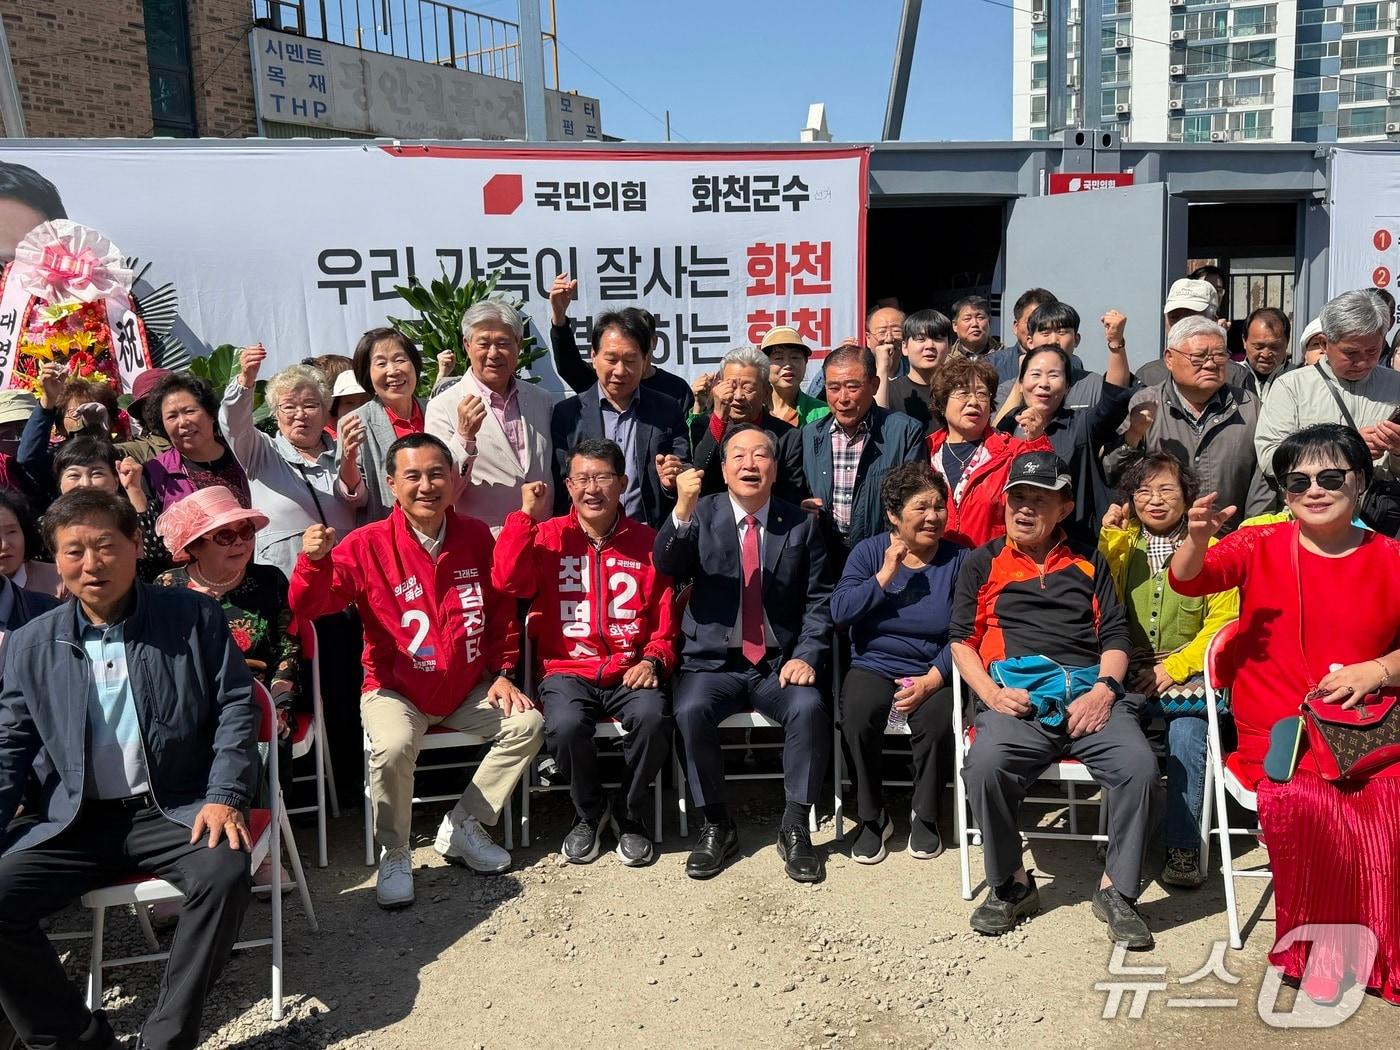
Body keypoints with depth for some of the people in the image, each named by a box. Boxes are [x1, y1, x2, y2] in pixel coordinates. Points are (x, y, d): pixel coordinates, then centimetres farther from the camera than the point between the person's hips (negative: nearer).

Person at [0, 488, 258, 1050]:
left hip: (177, 811, -3)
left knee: (226, 871, -31)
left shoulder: (195, 617, 1)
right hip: (74, 822, 3)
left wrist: (225, 796, -13)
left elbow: (236, 707, 0)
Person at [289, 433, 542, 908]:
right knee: (393, 746, -31)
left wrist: (503, 673, 2)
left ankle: (461, 828, 4)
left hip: (469, 688, 4)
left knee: (527, 724, -14)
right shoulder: (368, 544, -10)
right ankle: (394, 855, -4)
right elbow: (310, 606, -18)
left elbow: (502, 612, 9)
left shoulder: (476, 536, 1)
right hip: (396, 689, -3)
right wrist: (314, 560, -38)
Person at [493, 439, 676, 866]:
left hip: (630, 671, 0)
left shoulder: (646, 542, 8)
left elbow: (666, 618, 7)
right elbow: (506, 581, -10)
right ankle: (589, 813, 2)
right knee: (565, 725, -31)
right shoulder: (547, 535, 7)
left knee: (653, 717, -30)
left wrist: (654, 659, -10)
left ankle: (630, 814, -1)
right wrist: (526, 515, -8)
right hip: (568, 670, 0)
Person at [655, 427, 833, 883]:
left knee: (809, 707, -28)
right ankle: (716, 825, -7)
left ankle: (795, 827, -9)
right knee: (691, 710, -29)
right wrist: (682, 511, -31)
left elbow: (819, 600, 6)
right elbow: (665, 566, -14)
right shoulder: (703, 515, 3)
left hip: (780, 665, 0)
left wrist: (806, 656, -9)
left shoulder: (802, 525, 6)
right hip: (713, 662, 0)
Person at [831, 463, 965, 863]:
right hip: (873, 666, 0)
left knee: (936, 717, -31)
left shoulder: (957, 559, 1)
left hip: (932, 673, 0)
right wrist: (885, 576, -16)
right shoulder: (868, 552, 3)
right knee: (857, 714, -30)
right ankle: (871, 818, -5)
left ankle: (924, 815, -3)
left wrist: (931, 680, -18)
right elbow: (840, 612, -9)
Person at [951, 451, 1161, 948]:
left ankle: (1116, 890, -7)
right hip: (1017, 698, -1)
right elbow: (961, 640, 13)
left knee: (1139, 766, -28)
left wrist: (1104, 689, -4)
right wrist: (991, 693, -5)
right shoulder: (982, 562, 20)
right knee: (984, 766, -32)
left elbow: (1115, 634, 16)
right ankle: (1011, 884, -7)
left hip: (1090, 692, 2)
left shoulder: (1087, 561, 24)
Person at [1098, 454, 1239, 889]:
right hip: (1129, 670, 1)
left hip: (1186, 669, -1)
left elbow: (1222, 622, 1)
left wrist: (1173, 668, -11)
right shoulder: (1120, 545, 14)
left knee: (1186, 730, -30)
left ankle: (1184, 845, -19)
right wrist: (1105, 539, -2)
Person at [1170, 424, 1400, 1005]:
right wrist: (1198, 537, -28)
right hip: (1275, 730, -1)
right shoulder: (1261, 545, 6)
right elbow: (1188, 580, -8)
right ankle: (1313, 946, -8)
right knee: (1301, 800, -30)